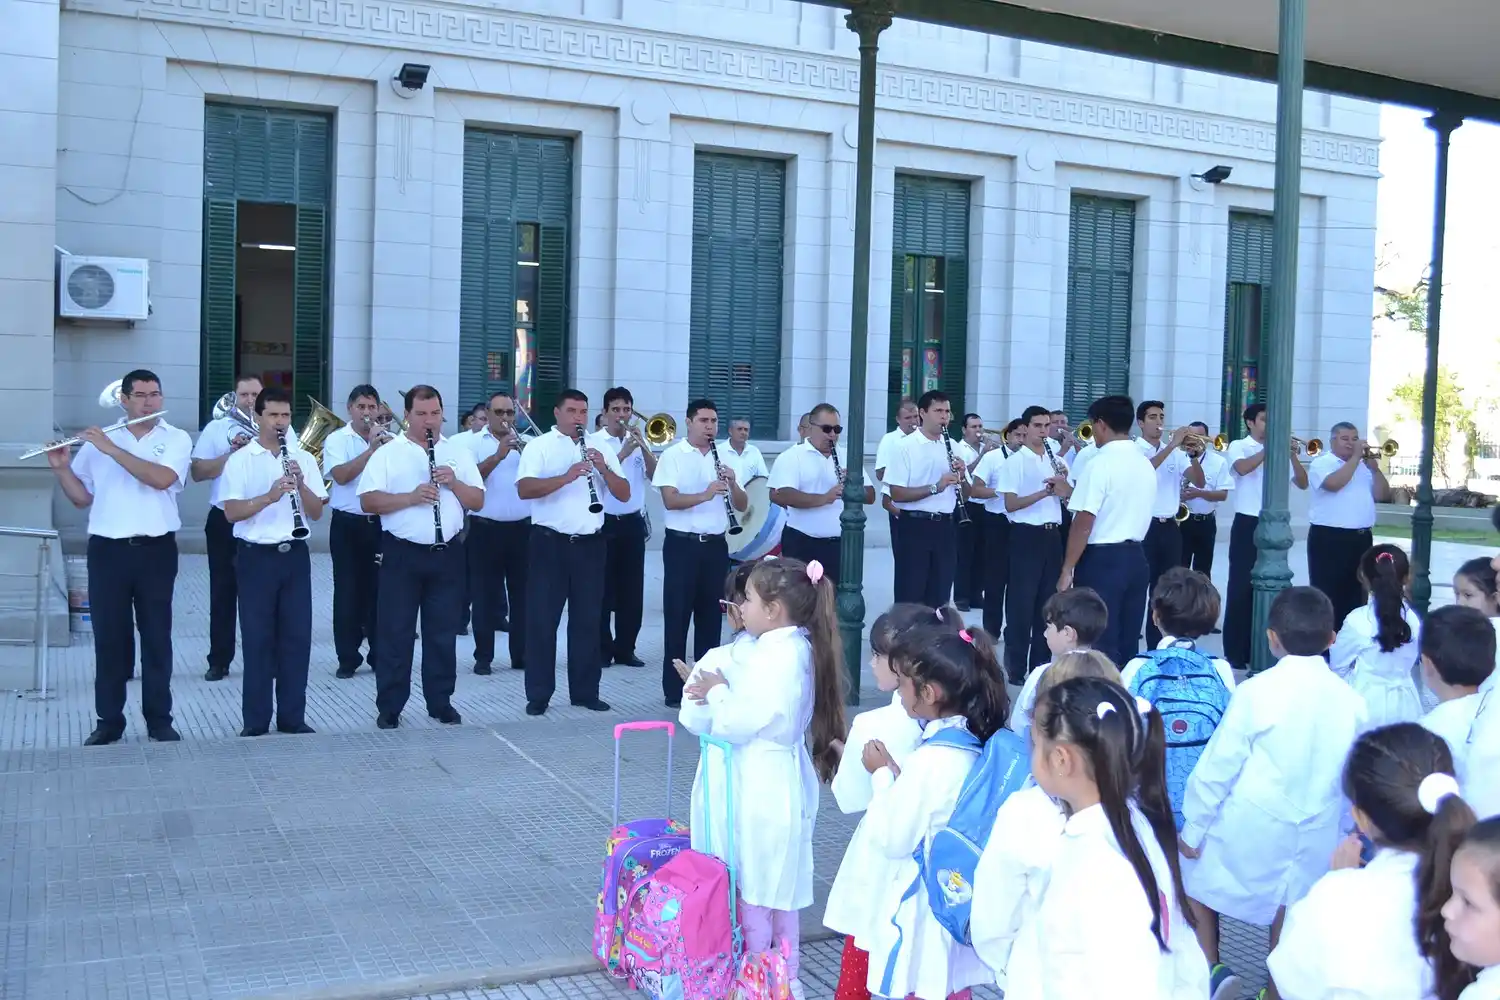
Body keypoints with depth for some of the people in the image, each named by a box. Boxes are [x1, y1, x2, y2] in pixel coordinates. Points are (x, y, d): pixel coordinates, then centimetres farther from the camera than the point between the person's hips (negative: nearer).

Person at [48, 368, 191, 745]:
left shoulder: (177, 439, 2)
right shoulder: (97, 439, 8)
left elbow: (162, 478, -17)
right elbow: (81, 498, 11)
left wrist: (112, 450, -18)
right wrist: (61, 468, -6)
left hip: (156, 550, -1)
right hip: (107, 550, 2)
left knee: (157, 636, 4)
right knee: (109, 636, 4)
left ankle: (160, 719, 12)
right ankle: (109, 721, 13)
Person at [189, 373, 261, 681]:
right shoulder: (215, 428, 6)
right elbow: (197, 472, -2)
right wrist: (232, 454, -14)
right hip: (224, 520, 0)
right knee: (223, 592, 5)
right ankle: (219, 661, 12)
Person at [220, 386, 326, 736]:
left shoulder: (304, 458, 7)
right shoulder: (240, 459, -2)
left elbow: (316, 513, 3)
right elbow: (231, 512, -10)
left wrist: (301, 484, -15)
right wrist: (268, 496, -24)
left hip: (295, 555, 3)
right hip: (256, 556, -3)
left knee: (297, 636, 4)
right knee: (258, 638, 1)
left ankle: (293, 716, 13)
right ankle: (256, 720, 9)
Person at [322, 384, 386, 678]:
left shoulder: (389, 440, 7)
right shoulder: (336, 439, -1)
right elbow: (341, 475, -16)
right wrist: (372, 448, -18)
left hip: (380, 523, 2)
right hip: (347, 524, -2)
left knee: (379, 590, 6)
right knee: (348, 591, 2)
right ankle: (348, 658, 10)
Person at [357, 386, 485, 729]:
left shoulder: (458, 453, 10)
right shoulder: (387, 453, 0)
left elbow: (478, 502, 7)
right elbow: (368, 501, -9)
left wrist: (454, 483, -11)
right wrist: (411, 497, -20)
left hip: (447, 554, 3)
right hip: (401, 553, -3)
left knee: (443, 633, 8)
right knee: (395, 633, 2)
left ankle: (440, 702, 19)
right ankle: (389, 707, 9)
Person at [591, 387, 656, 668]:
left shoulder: (639, 440, 8)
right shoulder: (594, 441, -4)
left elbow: (656, 476, -1)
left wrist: (643, 446, -14)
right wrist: (623, 453, -22)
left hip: (634, 522, 4)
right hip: (604, 522, -4)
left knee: (632, 589, 7)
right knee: (603, 589, 1)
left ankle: (625, 648, 16)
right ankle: (602, 648, 9)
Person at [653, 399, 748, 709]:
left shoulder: (723, 457, 10)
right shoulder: (673, 455, -3)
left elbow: (742, 506, 7)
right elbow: (670, 500, -15)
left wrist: (733, 484, -13)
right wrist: (705, 494, -29)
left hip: (715, 545, 4)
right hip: (682, 544, -4)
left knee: (711, 616, 9)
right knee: (678, 616, 0)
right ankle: (674, 690, 5)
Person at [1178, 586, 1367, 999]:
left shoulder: (1257, 690, -15)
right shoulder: (1350, 700, -4)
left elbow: (1219, 764, -11)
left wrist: (1193, 827, -2)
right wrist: (1348, 835, 19)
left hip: (1249, 826, -4)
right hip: (1316, 834, 4)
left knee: (1197, 883, 17)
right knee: (1290, 911, 20)